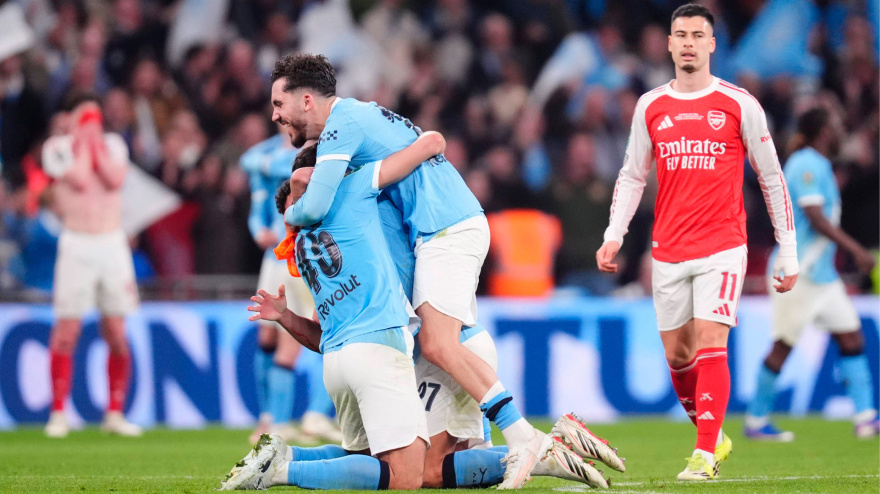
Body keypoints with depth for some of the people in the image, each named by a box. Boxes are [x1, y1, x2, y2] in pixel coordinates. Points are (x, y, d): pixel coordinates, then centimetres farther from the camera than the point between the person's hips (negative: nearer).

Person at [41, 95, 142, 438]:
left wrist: (95, 141, -2)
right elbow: (80, 180, -14)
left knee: (116, 333, 2)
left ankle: (115, 413, 10)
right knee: (66, 331, -6)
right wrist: (83, 141, -4)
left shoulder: (113, 144, 11)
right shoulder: (57, 147, 1)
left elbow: (115, 179, -7)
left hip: (113, 245, 3)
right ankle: (58, 413, 0)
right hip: (76, 245, -3)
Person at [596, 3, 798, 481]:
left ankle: (704, 457, -17)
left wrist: (788, 254, 3)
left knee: (710, 344, -16)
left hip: (722, 248, -4)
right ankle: (713, 437, 27)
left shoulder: (739, 105, -1)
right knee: (677, 356, 6)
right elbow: (632, 176, 15)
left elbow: (772, 180, 4)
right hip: (668, 253, 4)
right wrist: (613, 236, 2)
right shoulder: (650, 107, 7)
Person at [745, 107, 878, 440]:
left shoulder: (816, 166, 16)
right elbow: (816, 218, -24)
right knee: (784, 345, -4)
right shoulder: (807, 166, -15)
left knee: (851, 337, 3)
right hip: (798, 273, -10)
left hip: (822, 273, 10)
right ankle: (757, 421, 5)